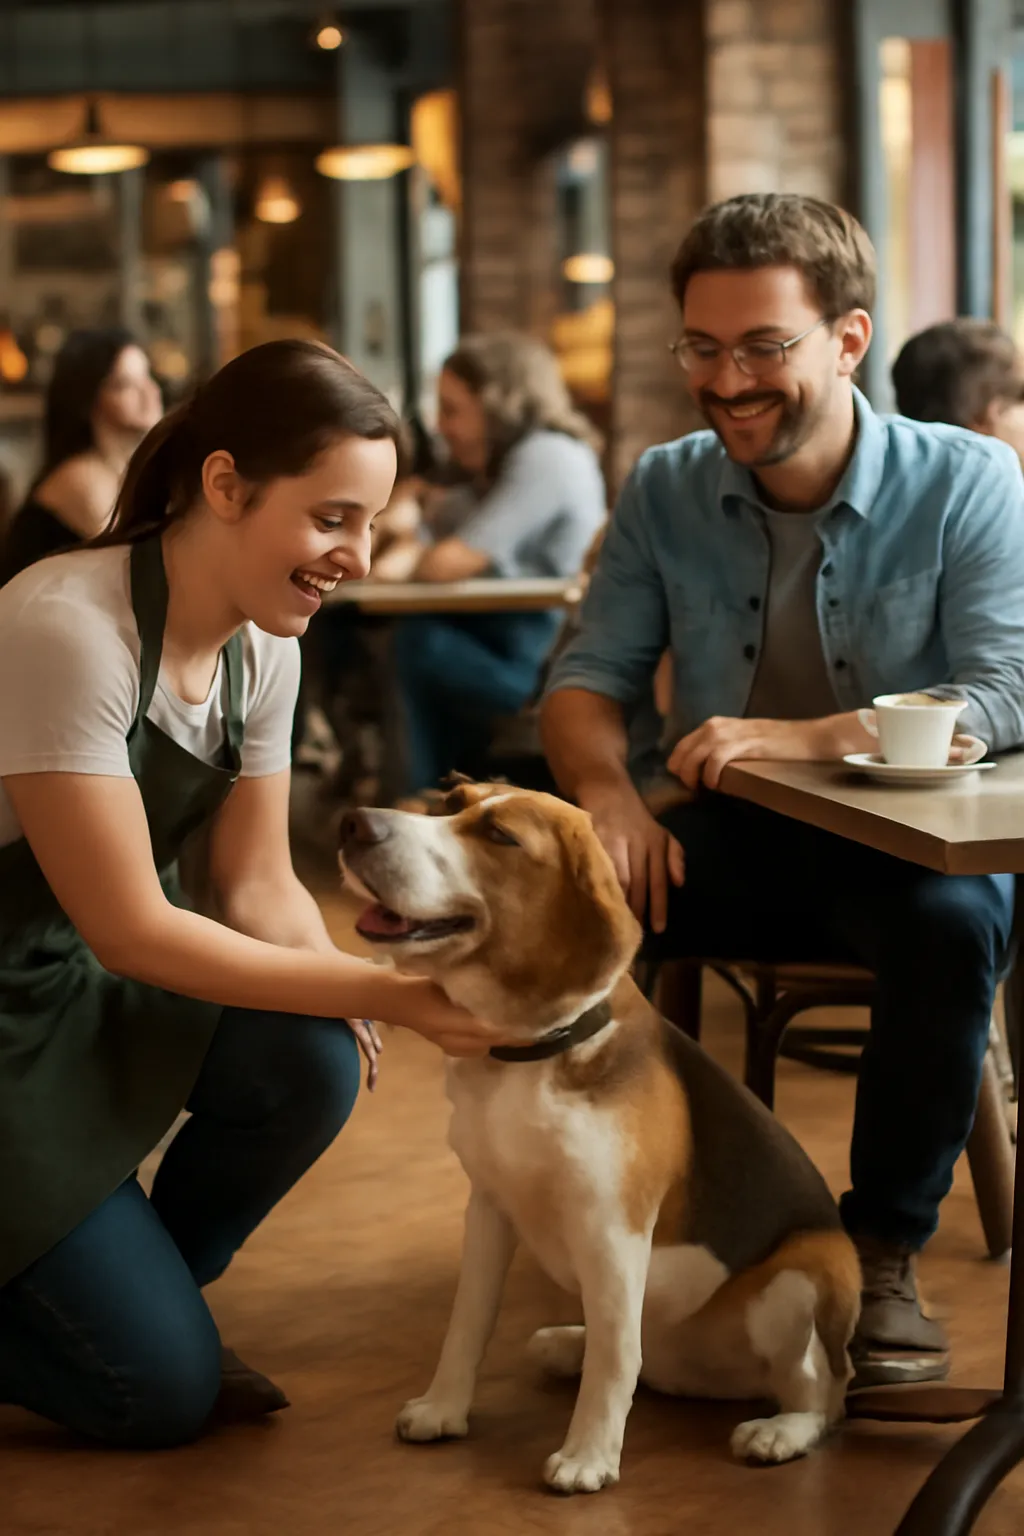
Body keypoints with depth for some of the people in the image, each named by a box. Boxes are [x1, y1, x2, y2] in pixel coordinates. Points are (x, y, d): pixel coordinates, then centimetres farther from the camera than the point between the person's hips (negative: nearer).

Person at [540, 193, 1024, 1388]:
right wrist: (605, 788, -22)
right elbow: (589, 675, 2)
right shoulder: (664, 491, 2)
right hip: (732, 840, 3)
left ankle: (884, 1251, -15)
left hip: (909, 843, -3)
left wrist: (800, 739, -33)